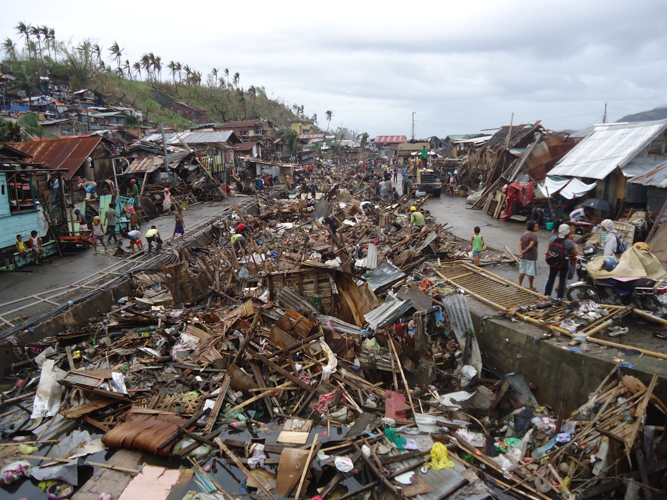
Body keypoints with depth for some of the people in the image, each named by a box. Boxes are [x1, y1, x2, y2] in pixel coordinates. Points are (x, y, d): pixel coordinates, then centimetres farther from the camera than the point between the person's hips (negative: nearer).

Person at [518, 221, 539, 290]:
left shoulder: (523, 234, 8)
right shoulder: (533, 235, -16)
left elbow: (520, 243, 0)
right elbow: (531, 245, -22)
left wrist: (521, 252, -8)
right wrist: (524, 251, -8)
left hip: (524, 256, 7)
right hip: (531, 256, -7)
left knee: (522, 271, 15)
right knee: (531, 272, 4)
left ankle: (520, 285, 23)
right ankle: (531, 287, 15)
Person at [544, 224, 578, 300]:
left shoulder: (552, 238, -6)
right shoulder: (569, 242, -17)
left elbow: (549, 248, 8)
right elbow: (575, 254, -6)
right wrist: (576, 246, 12)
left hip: (553, 262, 3)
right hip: (564, 263, -3)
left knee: (551, 278, 15)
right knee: (562, 280, 9)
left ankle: (547, 294, 17)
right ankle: (560, 297, 13)